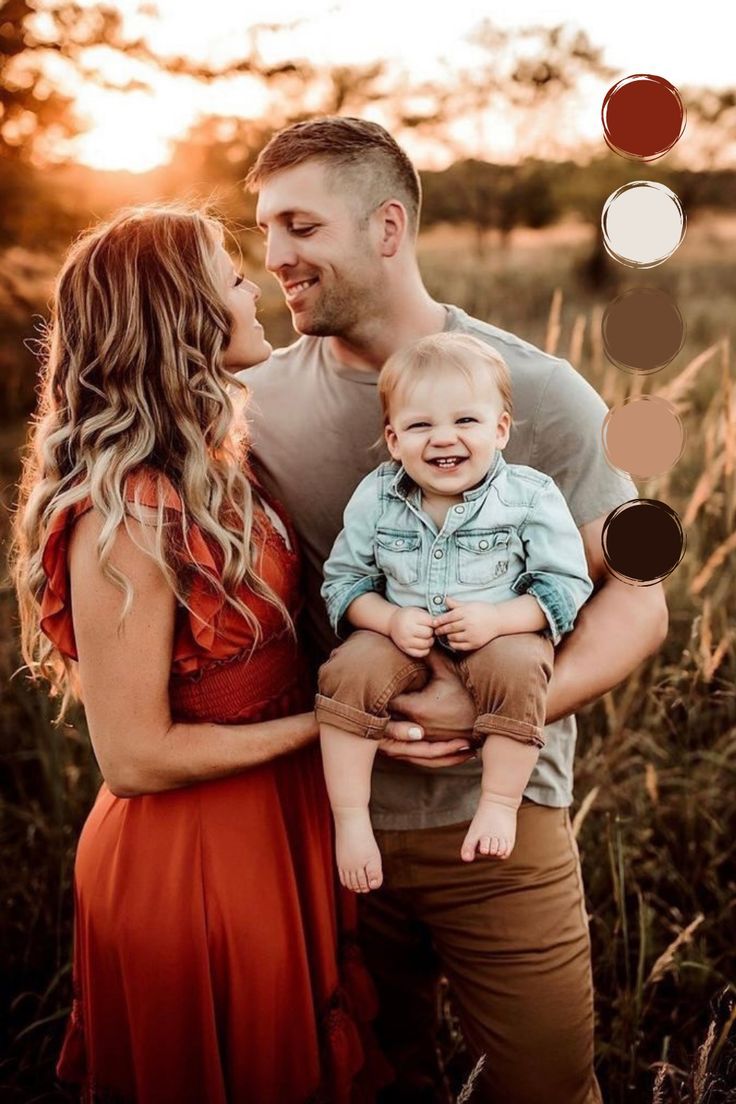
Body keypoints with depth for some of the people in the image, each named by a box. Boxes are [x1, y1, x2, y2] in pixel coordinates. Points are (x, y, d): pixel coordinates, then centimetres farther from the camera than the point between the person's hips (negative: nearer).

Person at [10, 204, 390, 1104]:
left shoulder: (216, 466, 2)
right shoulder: (124, 514, -25)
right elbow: (134, 758, -22)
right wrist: (327, 723, -18)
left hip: (279, 826, 8)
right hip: (190, 857, -8)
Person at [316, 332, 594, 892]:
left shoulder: (530, 495, -8)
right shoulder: (375, 497, -2)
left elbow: (566, 585, -8)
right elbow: (343, 580, 2)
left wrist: (498, 619, -24)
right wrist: (391, 620, -18)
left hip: (501, 635, -2)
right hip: (402, 638, 2)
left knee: (516, 671, -34)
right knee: (348, 672, -25)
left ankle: (500, 802, -13)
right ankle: (350, 817, -12)